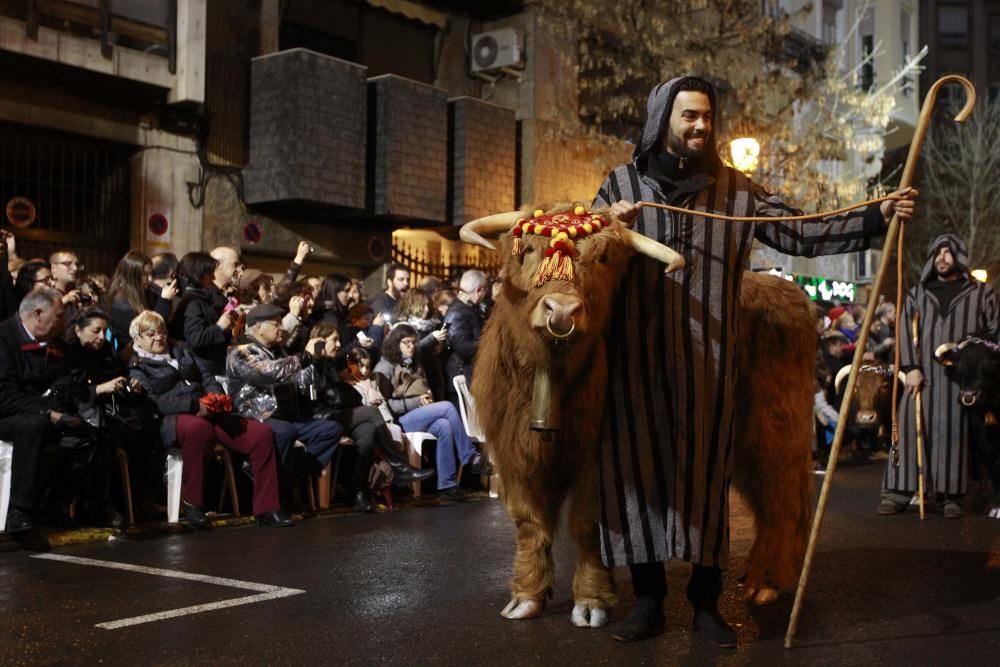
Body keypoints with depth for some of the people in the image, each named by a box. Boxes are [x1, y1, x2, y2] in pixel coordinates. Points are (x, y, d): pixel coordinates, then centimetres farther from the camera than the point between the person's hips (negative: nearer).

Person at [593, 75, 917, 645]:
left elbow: (799, 234, 2)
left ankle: (707, 602, 14)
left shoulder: (735, 189, 8)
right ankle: (649, 602, 14)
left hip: (708, 359, 0)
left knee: (706, 471, 3)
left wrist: (876, 217, -7)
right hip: (638, 357, 0)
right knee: (638, 470, 2)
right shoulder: (621, 184, 7)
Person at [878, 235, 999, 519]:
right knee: (910, 428, -6)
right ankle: (899, 491, -2)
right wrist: (911, 367, -6)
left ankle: (952, 495, 2)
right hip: (923, 377, 1)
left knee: (955, 432, -5)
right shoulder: (917, 294, 15)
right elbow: (905, 331, 7)